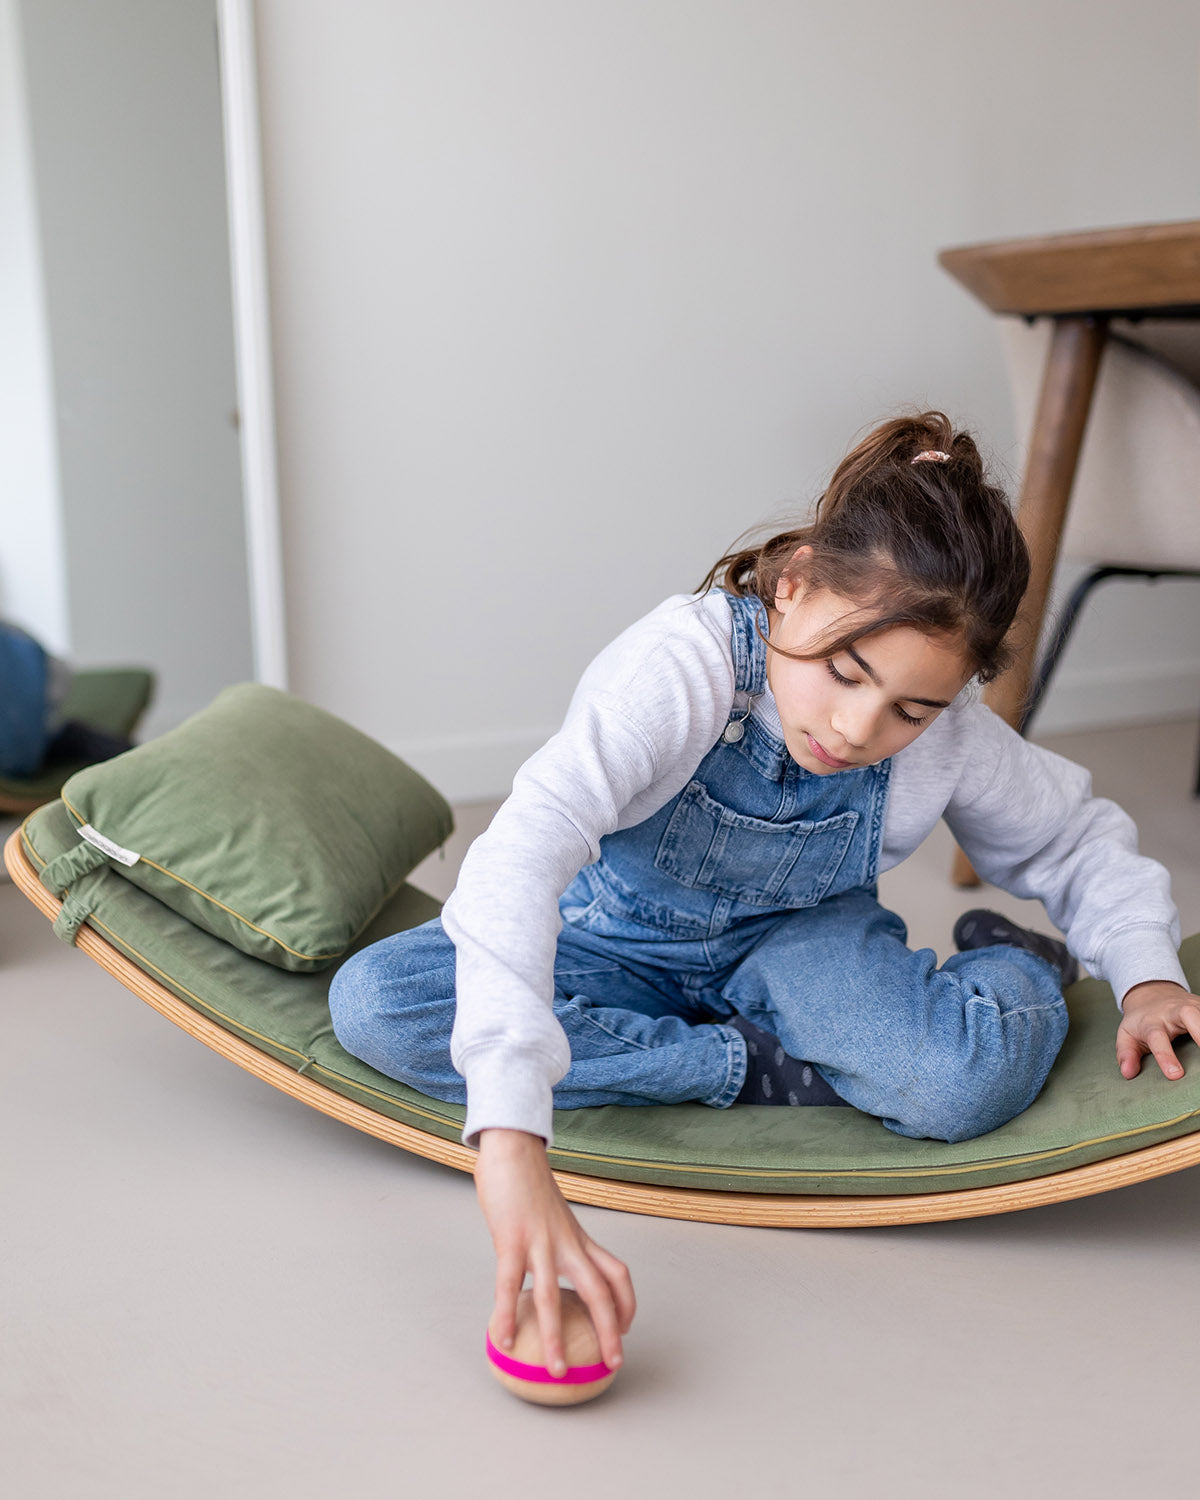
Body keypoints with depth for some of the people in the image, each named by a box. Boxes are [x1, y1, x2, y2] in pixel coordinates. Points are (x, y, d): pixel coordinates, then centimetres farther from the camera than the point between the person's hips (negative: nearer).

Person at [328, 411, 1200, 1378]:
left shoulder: (955, 736, -20)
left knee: (977, 1078, -33)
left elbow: (1078, 836, 2)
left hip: (791, 942, 0)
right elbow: (523, 853, -51)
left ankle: (1014, 966, 6)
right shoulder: (686, 661, -37)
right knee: (371, 1005, -27)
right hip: (617, 942, 0)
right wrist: (511, 1138, -61)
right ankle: (752, 1066, -19)